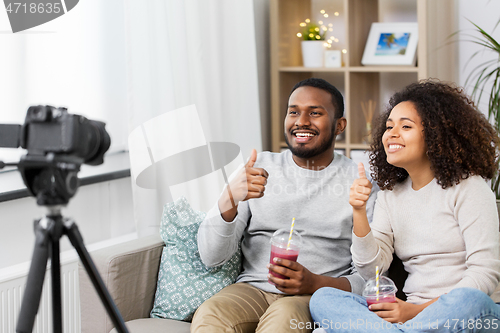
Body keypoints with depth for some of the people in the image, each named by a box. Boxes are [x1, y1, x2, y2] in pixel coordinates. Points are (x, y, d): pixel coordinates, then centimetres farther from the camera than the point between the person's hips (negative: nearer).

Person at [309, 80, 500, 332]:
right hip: (413, 312, 5)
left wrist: (419, 310, -16)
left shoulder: (467, 187, 0)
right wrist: (359, 212, -9)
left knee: (465, 302, -41)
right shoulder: (389, 196, 16)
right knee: (322, 298, -18)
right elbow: (371, 270, 6)